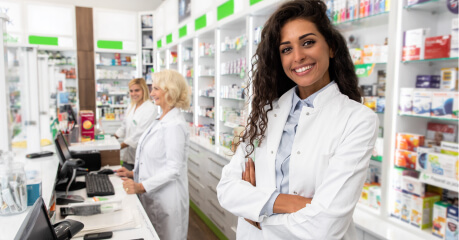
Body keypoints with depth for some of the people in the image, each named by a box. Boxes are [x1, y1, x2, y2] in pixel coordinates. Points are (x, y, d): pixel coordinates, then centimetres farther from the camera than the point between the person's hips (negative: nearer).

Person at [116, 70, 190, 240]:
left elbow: (173, 168, -23)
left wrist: (142, 186, -26)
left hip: (166, 199, -9)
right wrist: (134, 173, 11)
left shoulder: (175, 125, -21)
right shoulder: (161, 120, 8)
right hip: (152, 196, 9)